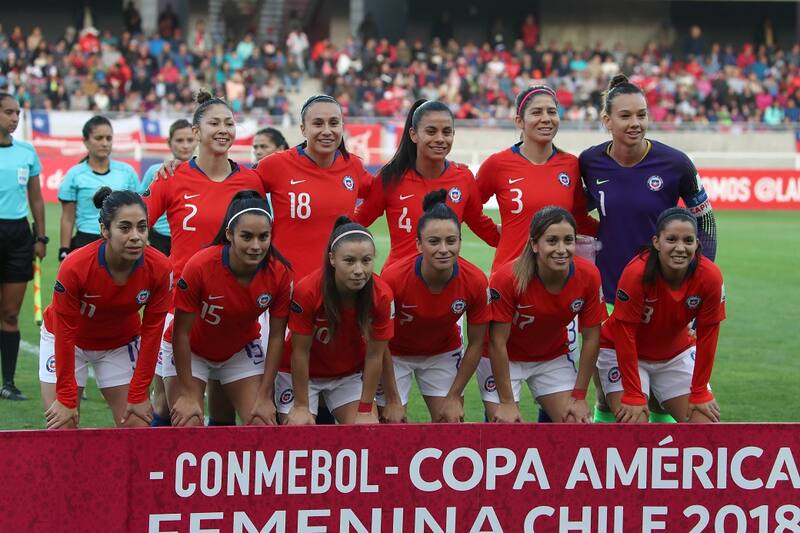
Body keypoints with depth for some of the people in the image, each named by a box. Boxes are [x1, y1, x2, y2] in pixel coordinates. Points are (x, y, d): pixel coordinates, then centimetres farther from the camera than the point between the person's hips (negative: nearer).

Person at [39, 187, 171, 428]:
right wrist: (66, 399, -17)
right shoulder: (75, 266, -33)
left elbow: (151, 332, -15)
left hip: (122, 343, 2)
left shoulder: (159, 268, -27)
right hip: (70, 341, -2)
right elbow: (64, 334, -23)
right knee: (62, 429, -6)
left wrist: (138, 395, -11)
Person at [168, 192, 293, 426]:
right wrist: (188, 395, -18)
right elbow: (181, 332, -22)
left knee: (263, 425, -7)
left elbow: (276, 336, -11)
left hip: (242, 350, 3)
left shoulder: (279, 274, -23)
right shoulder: (200, 266, -32)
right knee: (188, 427, -13)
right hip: (191, 351, -3)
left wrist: (264, 396, -10)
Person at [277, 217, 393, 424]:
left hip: (350, 373, 2)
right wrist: (301, 406, -12)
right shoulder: (307, 291, -31)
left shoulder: (381, 296, -24)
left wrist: (365, 411, -8)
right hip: (301, 374, -2)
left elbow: (374, 356, -14)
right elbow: (300, 352, -20)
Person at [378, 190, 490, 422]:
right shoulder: (393, 278, -32)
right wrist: (392, 400, -14)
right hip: (396, 354, -2)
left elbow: (475, 344, -10)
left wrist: (454, 397, -7)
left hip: (444, 354, 2)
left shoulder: (475, 281, -25)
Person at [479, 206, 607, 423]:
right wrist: (507, 402, -19)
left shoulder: (588, 276, -21)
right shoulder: (507, 278, -31)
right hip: (504, 359, -3)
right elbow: (497, 342, -22)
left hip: (553, 357, 3)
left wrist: (579, 397, -7)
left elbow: (591, 338, -9)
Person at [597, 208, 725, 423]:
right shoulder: (636, 273, -31)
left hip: (676, 354, 4)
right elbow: (624, 335, -24)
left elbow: (707, 336, -11)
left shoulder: (710, 276, -22)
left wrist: (699, 393, -7)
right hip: (622, 354, -4)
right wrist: (634, 396, -23)